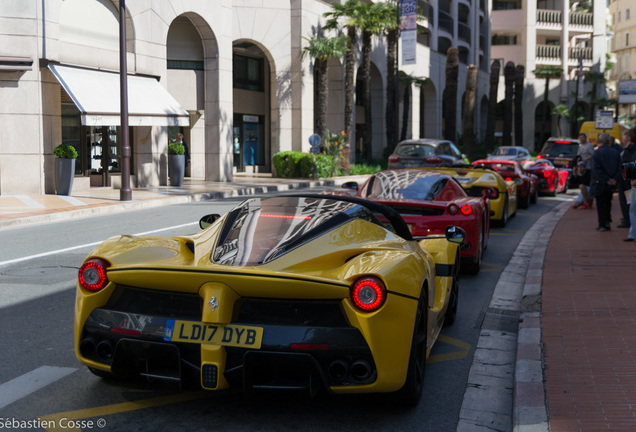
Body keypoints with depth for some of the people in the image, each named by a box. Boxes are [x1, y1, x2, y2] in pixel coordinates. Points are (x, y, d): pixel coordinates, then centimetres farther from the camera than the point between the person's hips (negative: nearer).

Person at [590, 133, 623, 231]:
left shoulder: (597, 153, -12)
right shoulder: (615, 153, 3)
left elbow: (596, 169, -17)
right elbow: (619, 168, 0)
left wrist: (606, 180, -14)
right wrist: (615, 180, -4)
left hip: (599, 183, -4)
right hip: (611, 186, 4)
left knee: (600, 205, 3)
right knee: (607, 203, 17)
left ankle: (602, 224, 3)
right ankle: (607, 222, 16)